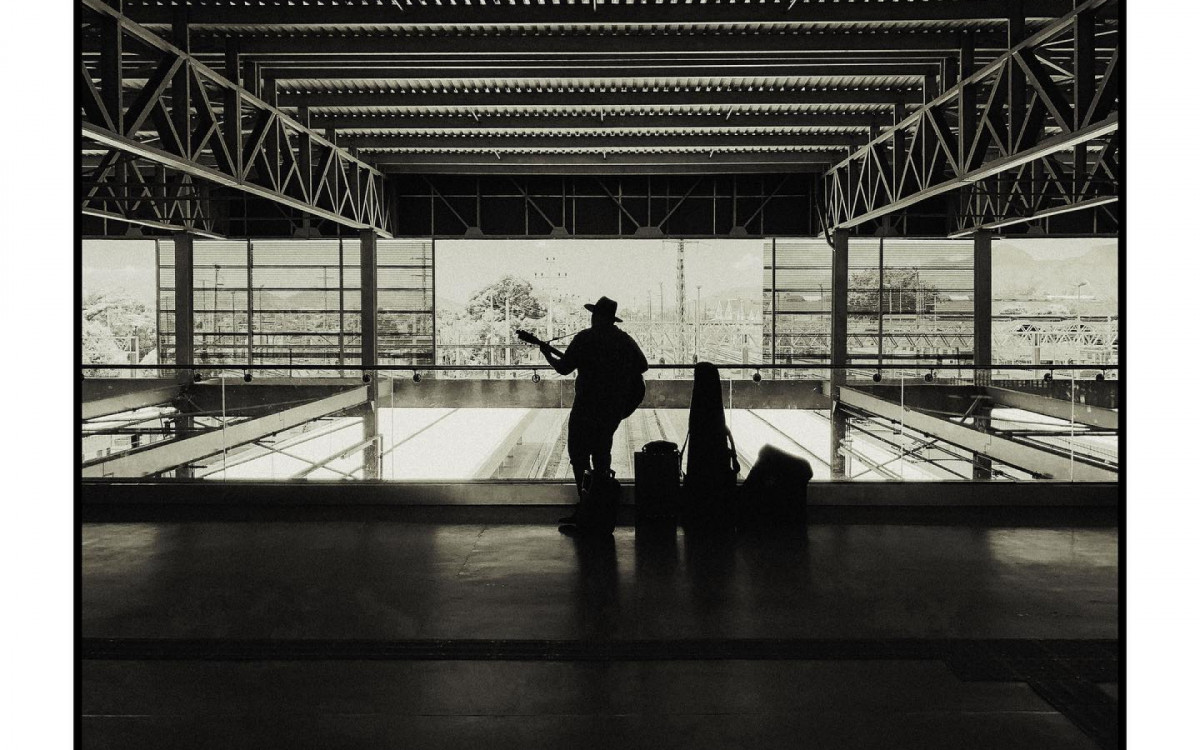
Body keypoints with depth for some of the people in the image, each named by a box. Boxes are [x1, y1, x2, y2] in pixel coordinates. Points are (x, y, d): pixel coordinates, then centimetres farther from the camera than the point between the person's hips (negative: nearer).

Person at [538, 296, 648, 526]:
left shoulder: (586, 338, -10)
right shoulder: (625, 340, 7)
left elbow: (563, 368, -9)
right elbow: (643, 366, 15)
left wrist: (547, 353, 8)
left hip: (588, 406, -6)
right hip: (616, 408, 6)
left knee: (579, 454, -1)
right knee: (602, 452, 18)